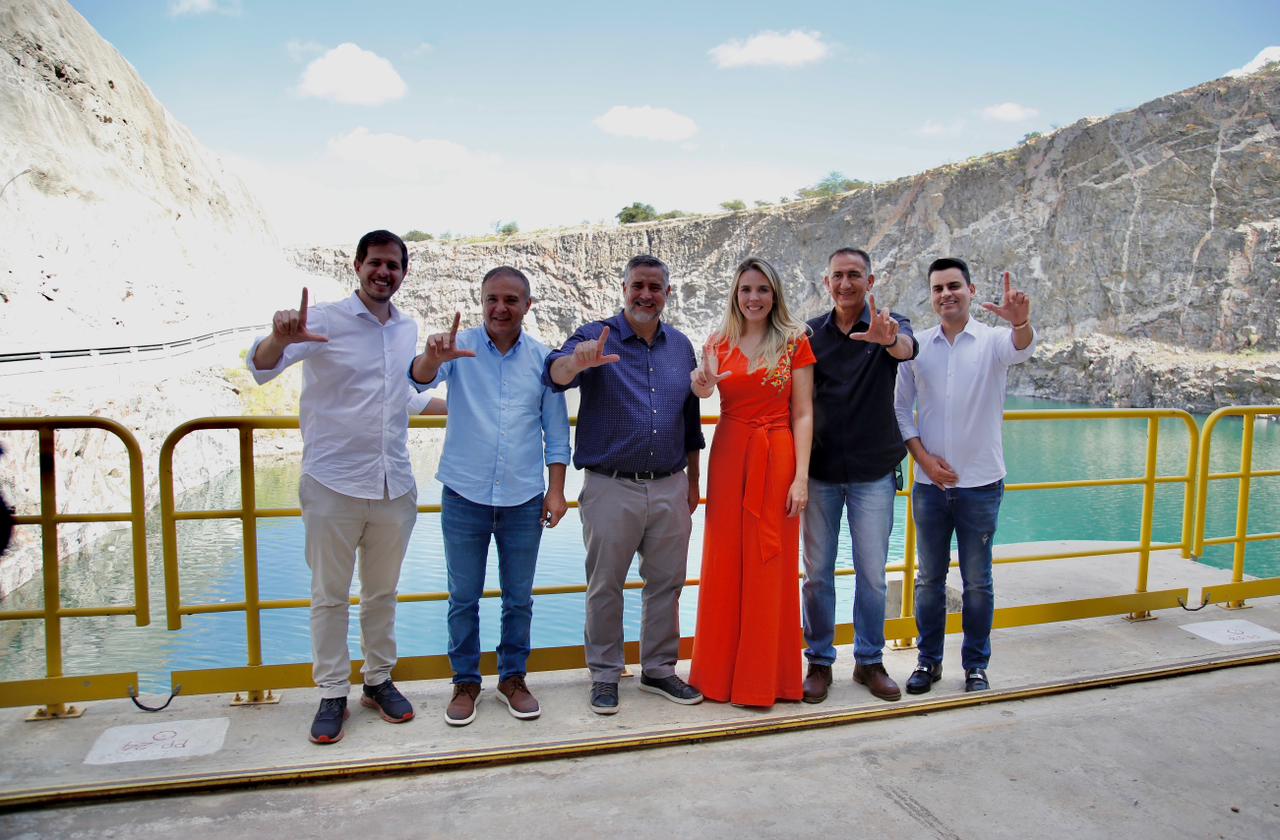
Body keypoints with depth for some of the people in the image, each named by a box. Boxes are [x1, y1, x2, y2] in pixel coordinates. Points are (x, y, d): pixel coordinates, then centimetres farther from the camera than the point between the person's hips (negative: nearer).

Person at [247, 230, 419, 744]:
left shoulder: (408, 329, 9)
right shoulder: (324, 320, -7)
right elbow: (261, 368, -20)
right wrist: (280, 339, -40)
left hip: (394, 485, 4)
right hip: (333, 484, -4)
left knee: (383, 592, 15)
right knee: (330, 595, 7)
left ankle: (378, 680, 30)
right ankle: (332, 694, 20)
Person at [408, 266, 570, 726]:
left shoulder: (543, 358, 1)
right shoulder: (460, 347, -3)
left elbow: (556, 430, 5)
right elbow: (420, 378, -22)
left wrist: (557, 490, 1)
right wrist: (432, 356, -45)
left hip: (523, 499, 1)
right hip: (465, 496, -1)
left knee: (519, 598, 12)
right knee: (463, 597, 9)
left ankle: (512, 677, 29)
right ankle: (465, 681, 26)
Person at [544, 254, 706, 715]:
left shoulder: (680, 345, 10)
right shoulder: (595, 337, -5)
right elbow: (556, 373, -25)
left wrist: (693, 482, 15)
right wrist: (579, 360, -49)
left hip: (670, 487, 4)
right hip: (612, 488, -4)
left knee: (666, 583, 13)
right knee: (605, 586, 7)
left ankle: (659, 670, 28)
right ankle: (605, 675, 22)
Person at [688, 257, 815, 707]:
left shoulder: (794, 342, 0)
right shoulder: (719, 344, 8)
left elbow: (803, 414, -4)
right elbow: (701, 391, -2)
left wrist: (801, 477, -11)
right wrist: (701, 385, -25)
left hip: (776, 457, -2)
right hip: (728, 456, 3)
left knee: (770, 567, 4)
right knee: (724, 564, 7)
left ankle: (763, 678, 18)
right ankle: (720, 673, 22)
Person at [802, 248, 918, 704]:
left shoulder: (889, 325, -3)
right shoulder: (811, 333, 4)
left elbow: (906, 349, -28)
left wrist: (889, 339, -50)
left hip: (873, 471, -1)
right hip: (820, 471, 1)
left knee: (872, 573, 8)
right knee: (817, 572, 7)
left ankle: (869, 661, 24)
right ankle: (819, 662, 21)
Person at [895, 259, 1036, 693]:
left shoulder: (992, 340, -3)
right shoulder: (917, 346, 3)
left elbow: (1021, 348, -27)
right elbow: (901, 408, 5)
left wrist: (1022, 323, -50)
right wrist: (923, 457, -7)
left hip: (980, 483, -2)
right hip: (930, 482, 2)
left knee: (978, 581, 8)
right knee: (929, 577, 11)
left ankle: (976, 665, 23)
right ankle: (929, 661, 25)